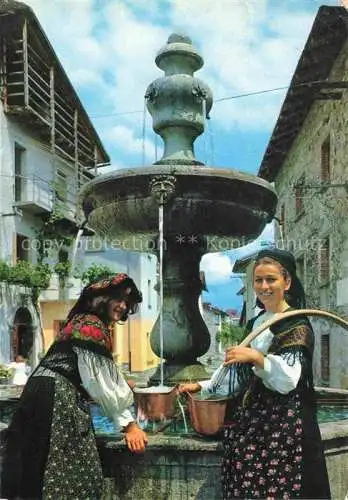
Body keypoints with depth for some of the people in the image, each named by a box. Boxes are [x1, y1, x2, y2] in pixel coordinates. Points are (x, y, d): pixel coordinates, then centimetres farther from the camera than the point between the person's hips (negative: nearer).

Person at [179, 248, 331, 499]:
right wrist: (202, 386, 11)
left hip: (285, 421, -6)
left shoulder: (297, 325, -7)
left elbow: (288, 379, -18)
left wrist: (257, 358, -31)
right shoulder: (255, 323, 12)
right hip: (251, 418, 6)